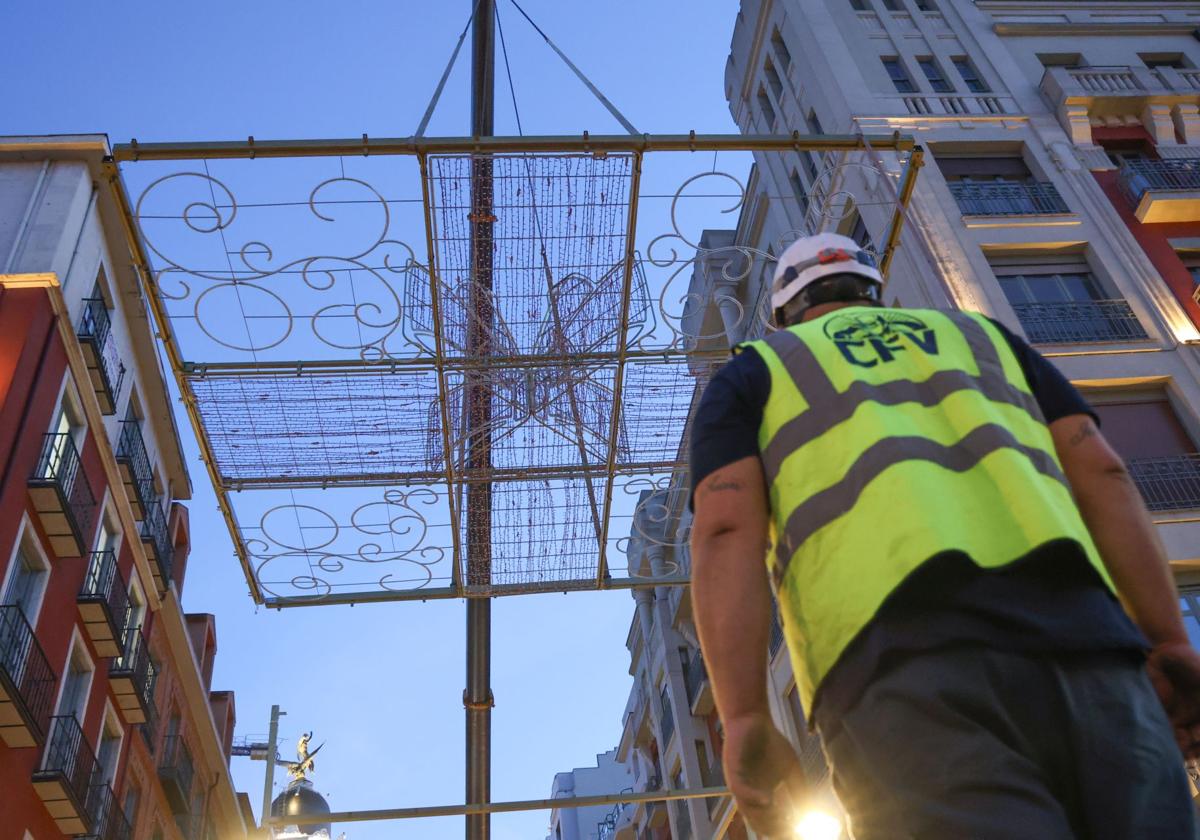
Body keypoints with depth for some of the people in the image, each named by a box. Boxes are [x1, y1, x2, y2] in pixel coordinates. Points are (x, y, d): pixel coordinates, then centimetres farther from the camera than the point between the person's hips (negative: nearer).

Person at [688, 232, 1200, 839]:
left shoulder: (750, 375, 26)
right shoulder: (979, 336, 35)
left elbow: (725, 531, 7)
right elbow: (1100, 471, 21)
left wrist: (745, 720, -1)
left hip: (903, 663, -3)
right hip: (1082, 644, 4)